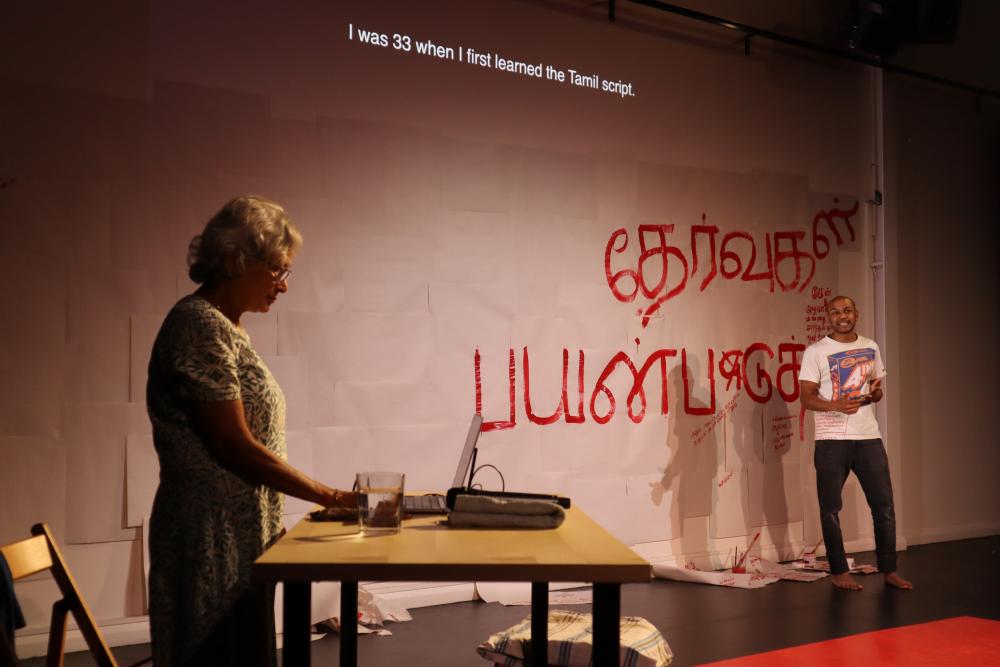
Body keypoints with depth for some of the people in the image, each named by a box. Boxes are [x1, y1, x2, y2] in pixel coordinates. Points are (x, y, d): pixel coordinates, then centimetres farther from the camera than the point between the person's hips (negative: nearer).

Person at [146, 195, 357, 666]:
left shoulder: (224, 327, 13)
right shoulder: (201, 326, -16)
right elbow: (234, 447, -20)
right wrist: (330, 497, -15)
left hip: (239, 535, 10)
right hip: (214, 538, -9)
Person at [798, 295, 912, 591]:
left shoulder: (871, 347, 12)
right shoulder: (815, 352, -3)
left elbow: (877, 388, 21)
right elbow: (806, 399, -7)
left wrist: (876, 392, -3)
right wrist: (837, 406, -25)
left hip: (868, 436, 4)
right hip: (832, 440, -4)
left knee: (884, 505, 3)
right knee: (831, 508, 1)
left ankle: (889, 570, 14)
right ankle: (839, 572, 12)